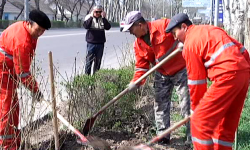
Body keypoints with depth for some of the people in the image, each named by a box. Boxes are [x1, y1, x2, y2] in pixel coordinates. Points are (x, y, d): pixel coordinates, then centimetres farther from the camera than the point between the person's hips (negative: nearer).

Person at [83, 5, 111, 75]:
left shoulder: (103, 19, 6)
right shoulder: (89, 17, 0)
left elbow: (108, 27, -9)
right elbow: (86, 26, -17)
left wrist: (103, 17, -14)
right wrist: (91, 16, -18)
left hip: (100, 44, 3)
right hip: (91, 43, -2)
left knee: (98, 62, 9)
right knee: (89, 60, -2)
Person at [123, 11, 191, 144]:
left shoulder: (163, 25, -19)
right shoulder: (138, 44, 1)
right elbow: (141, 65, 3)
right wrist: (136, 81, -9)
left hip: (181, 69, -6)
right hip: (162, 74, 6)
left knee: (187, 102, -2)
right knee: (161, 105, 9)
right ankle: (163, 135, 21)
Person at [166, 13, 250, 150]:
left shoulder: (190, 43, -1)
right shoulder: (209, 30, 23)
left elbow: (196, 80, 1)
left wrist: (196, 106, 13)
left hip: (228, 76, -9)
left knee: (200, 121, -3)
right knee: (227, 124, 18)